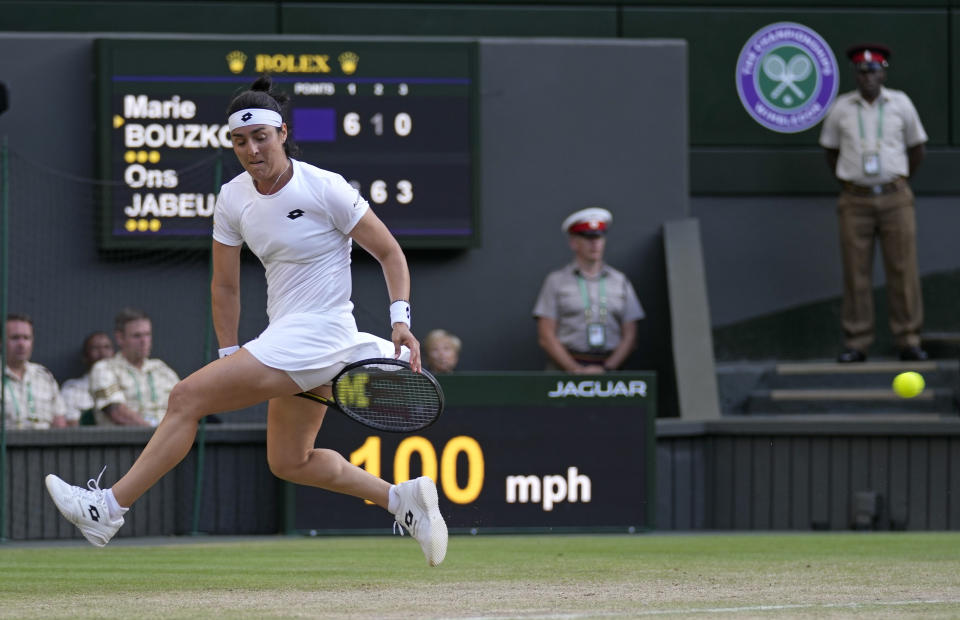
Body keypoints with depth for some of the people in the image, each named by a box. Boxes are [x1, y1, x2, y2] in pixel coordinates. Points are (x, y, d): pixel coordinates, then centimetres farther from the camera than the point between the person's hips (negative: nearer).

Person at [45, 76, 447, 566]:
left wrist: (400, 320, -18)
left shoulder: (325, 189, -15)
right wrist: (230, 358, 7)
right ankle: (403, 497, 25)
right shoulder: (233, 199, 3)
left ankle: (107, 508, -11)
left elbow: (390, 253, -7)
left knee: (187, 398, -14)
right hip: (284, 338, 9)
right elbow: (225, 287, 12)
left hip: (317, 335, -9)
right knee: (287, 462, 17)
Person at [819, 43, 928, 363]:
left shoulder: (900, 104, 5)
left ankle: (908, 341, 1)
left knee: (903, 270, -3)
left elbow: (916, 149, 15)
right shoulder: (841, 108, 4)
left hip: (895, 198, 0)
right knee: (856, 273, -2)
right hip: (855, 201, 0)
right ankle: (856, 344, 1)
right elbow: (831, 150, 16)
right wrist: (846, 180, 10)